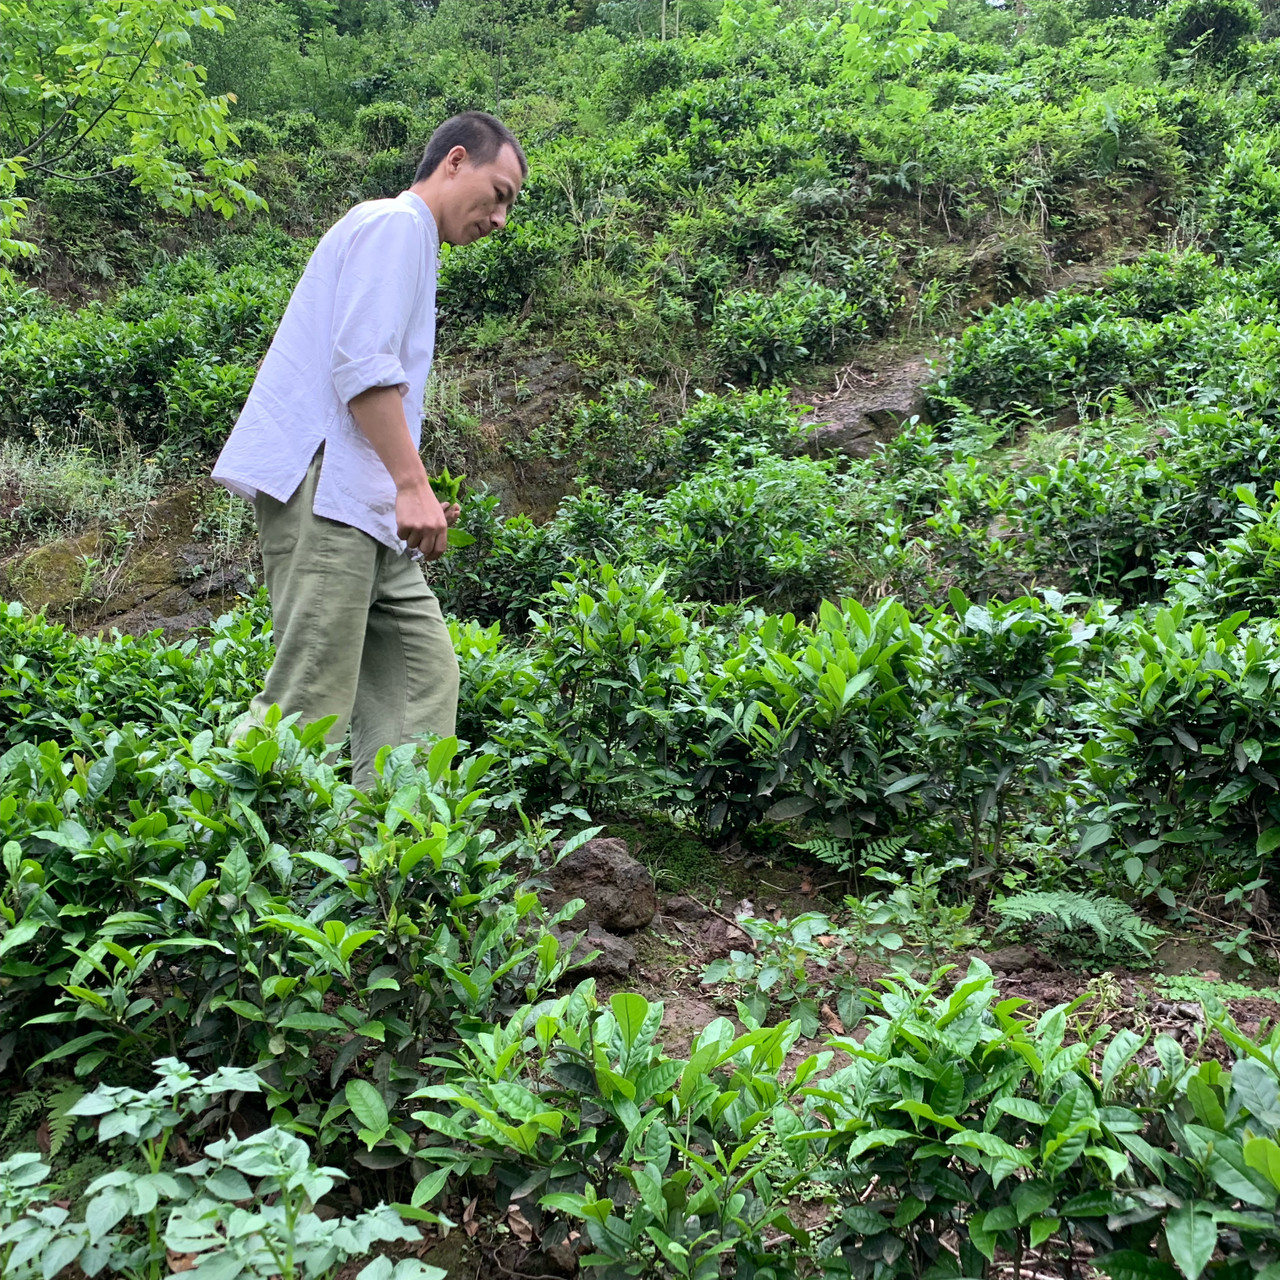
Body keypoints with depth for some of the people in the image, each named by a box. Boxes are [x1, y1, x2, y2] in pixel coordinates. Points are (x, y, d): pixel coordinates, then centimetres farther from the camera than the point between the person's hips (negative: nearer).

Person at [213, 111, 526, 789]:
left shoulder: (406, 241, 29)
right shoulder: (394, 223, -2)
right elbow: (362, 364, -16)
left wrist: (409, 493, 20)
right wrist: (414, 484, -20)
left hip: (363, 502, 10)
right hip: (322, 484, -10)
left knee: (423, 674, 4)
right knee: (312, 697, -13)